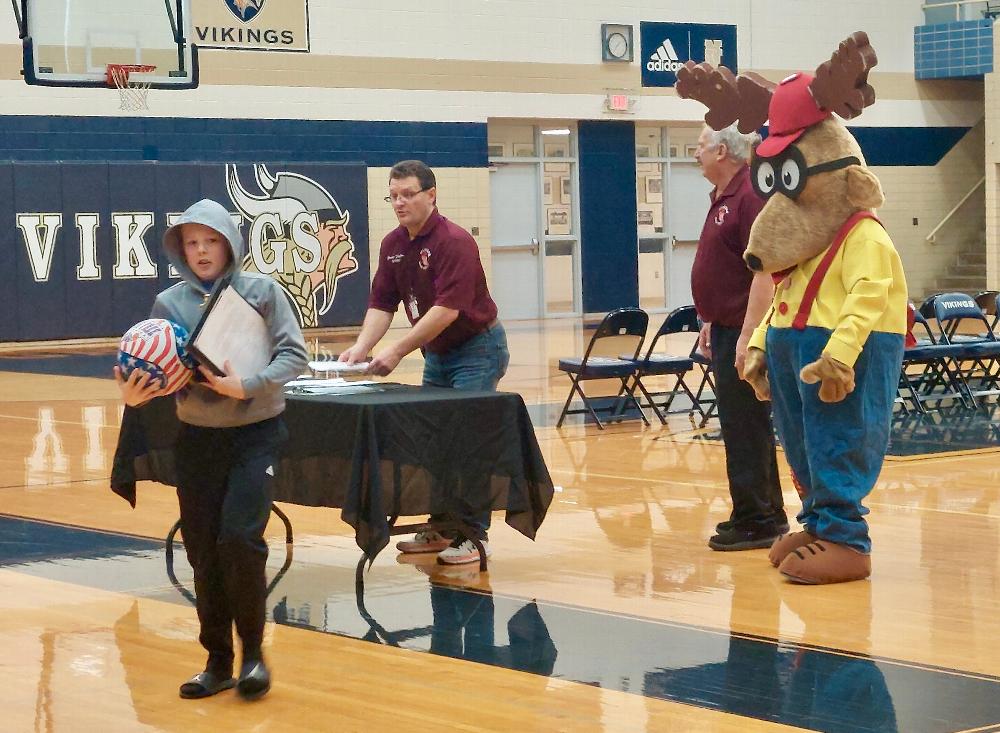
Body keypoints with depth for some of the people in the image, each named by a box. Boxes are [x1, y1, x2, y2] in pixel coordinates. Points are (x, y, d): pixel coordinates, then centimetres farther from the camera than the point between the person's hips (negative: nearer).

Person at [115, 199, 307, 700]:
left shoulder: (262, 292, -6)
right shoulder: (169, 303, 1)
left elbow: (293, 354, -9)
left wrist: (247, 386, -23)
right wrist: (135, 394, -20)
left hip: (256, 433, -3)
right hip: (196, 437, 3)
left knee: (240, 537, -16)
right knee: (203, 550, 5)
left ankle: (252, 651, 2)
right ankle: (218, 660, 18)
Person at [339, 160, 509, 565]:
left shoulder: (454, 242, -22)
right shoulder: (393, 244, 2)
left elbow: (447, 309, -28)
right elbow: (382, 303, 3)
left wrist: (397, 351, -29)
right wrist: (360, 348, -13)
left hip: (477, 349, -8)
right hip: (437, 353, 8)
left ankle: (474, 535, -5)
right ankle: (441, 528, 17)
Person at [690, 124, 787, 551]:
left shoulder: (750, 197, -18)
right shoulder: (724, 198, 15)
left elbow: (765, 271, -24)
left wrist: (747, 335, -26)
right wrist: (711, 322, 22)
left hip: (742, 333, -11)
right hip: (727, 328, 11)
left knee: (745, 428, -6)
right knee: (745, 427, 15)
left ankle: (756, 522, -1)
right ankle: (767, 514, 23)